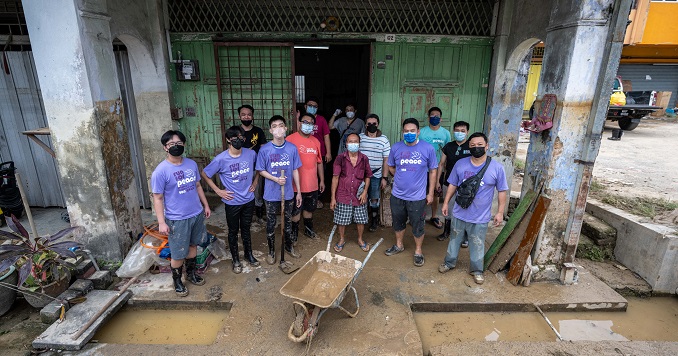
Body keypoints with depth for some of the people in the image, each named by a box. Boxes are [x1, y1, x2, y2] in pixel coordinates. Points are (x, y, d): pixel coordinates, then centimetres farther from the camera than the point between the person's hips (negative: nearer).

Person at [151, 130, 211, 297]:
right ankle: (177, 280, 30)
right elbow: (157, 198, -12)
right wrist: (161, 222, -15)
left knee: (193, 245, 21)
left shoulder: (192, 164, 0)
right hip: (177, 219, -5)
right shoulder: (160, 171, -16)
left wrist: (206, 205, 13)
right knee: (178, 253, 7)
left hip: (197, 214, 5)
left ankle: (191, 273, 41)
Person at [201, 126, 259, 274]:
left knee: (246, 228, 20)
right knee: (233, 231, 14)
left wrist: (255, 181, 4)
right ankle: (235, 259, 32)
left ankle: (249, 254, 39)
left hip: (249, 200, 3)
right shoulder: (221, 159, -18)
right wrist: (218, 191, -7)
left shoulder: (251, 154, -10)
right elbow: (204, 174, -5)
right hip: (232, 202, -2)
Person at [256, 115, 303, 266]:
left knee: (288, 221, 19)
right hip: (271, 194, -2)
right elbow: (261, 170, -3)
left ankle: (289, 246, 40)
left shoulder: (292, 148, -6)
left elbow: (295, 170, 1)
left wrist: (299, 192, 3)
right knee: (271, 223, 12)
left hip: (288, 193, 2)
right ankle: (271, 251, 32)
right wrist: (276, 179, -20)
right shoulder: (264, 149, -11)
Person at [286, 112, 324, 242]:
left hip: (312, 184, 5)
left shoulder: (316, 141, 7)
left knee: (309, 208, 20)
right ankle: (294, 232, 28)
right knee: (295, 210, 10)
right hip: (296, 184, -5)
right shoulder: (290, 139, -11)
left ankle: (308, 229, 40)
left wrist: (322, 180, 13)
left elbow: (319, 162, 13)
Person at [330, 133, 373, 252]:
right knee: (342, 220, 10)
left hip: (359, 196, 2)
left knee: (361, 220, 12)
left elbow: (367, 177, 8)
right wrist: (333, 197, -8)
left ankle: (360, 239, 37)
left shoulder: (364, 159, -2)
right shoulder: (340, 158, -9)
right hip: (343, 196, -2)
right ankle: (341, 240, 35)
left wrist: (365, 191, -6)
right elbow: (335, 178, -7)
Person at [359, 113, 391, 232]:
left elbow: (386, 160, -3)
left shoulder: (384, 140, -3)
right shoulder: (360, 137, 0)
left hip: (376, 175, -1)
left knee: (374, 200, 9)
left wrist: (385, 177, -6)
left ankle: (374, 221, 29)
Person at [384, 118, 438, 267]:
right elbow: (391, 167, 12)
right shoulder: (396, 147, -3)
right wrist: (402, 178, 4)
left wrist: (430, 193, -1)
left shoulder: (428, 148, -9)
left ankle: (418, 251, 33)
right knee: (398, 222, 21)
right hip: (397, 195, 3)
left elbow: (432, 171, -1)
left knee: (417, 226, 11)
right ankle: (399, 245, 44)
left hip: (417, 197, -2)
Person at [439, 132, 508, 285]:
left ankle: (477, 270, 35)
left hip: (480, 217, -2)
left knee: (477, 245, 13)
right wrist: (446, 202, 5)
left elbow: (502, 191, -3)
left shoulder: (497, 167, -11)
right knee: (454, 240, 19)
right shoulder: (460, 164, -5)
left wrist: (500, 212, -3)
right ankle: (449, 262, 40)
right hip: (459, 214, 2)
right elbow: (453, 185, 5)